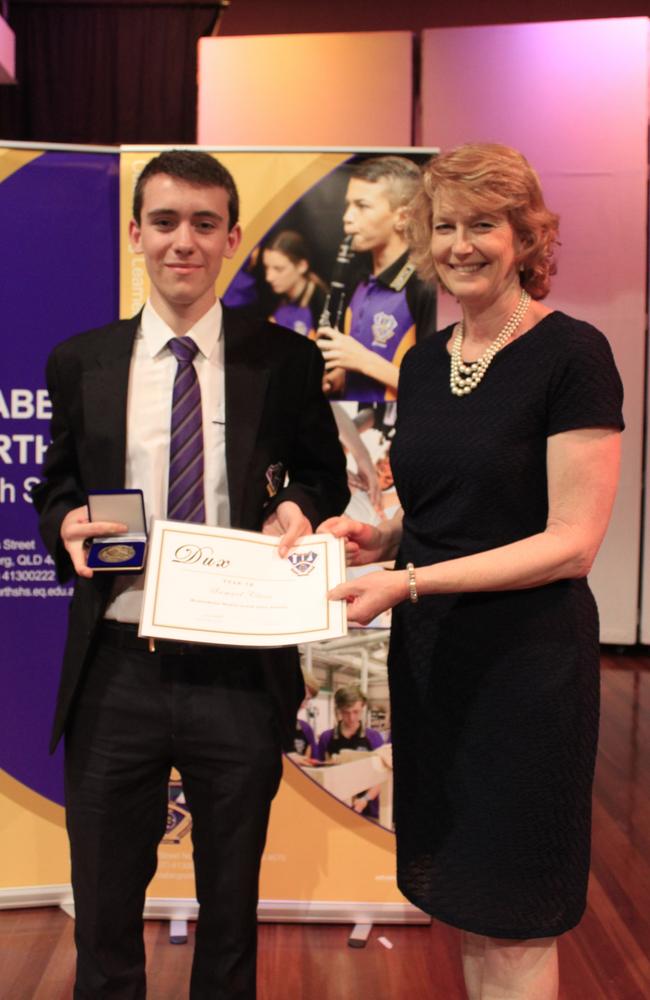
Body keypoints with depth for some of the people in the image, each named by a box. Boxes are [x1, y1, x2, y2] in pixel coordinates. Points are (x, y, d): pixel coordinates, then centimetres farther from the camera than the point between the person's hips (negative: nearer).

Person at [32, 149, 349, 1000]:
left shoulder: (287, 361, -2)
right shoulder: (81, 363, 3)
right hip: (115, 672, 1)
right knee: (104, 908, 17)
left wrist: (297, 507, -13)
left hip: (241, 672, -1)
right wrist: (67, 523, -9)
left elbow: (325, 474, 9)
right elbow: (56, 485, 12)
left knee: (232, 908, 20)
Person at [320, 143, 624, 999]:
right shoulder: (426, 361, 8)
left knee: (513, 922, 8)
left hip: (527, 662, -6)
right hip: (429, 655, 7)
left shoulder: (572, 354, -13)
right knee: (463, 900, 18)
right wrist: (377, 537, -3)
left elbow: (572, 542, -16)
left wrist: (412, 581, -21)